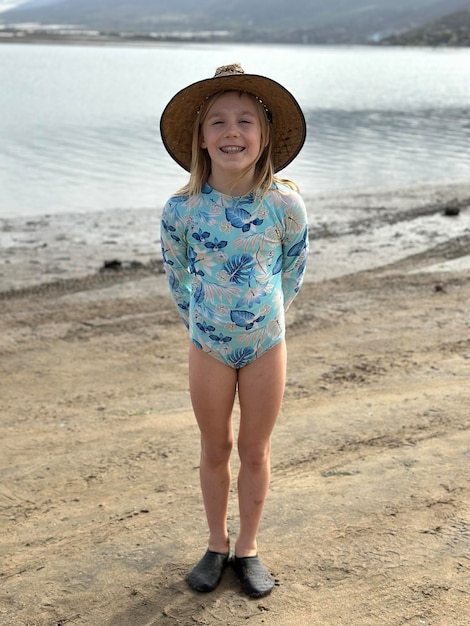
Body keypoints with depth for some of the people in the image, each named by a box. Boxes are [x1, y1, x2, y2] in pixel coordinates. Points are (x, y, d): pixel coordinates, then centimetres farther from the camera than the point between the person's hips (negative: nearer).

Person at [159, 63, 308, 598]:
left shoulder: (285, 203, -16)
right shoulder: (182, 208, -16)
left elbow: (293, 268, 1)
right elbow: (176, 274, 1)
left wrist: (265, 315, 9)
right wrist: (198, 319, 9)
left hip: (266, 344, 0)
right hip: (208, 345, 0)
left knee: (255, 451, 12)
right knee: (215, 450, 14)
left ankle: (247, 547, 30)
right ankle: (217, 544, 34)